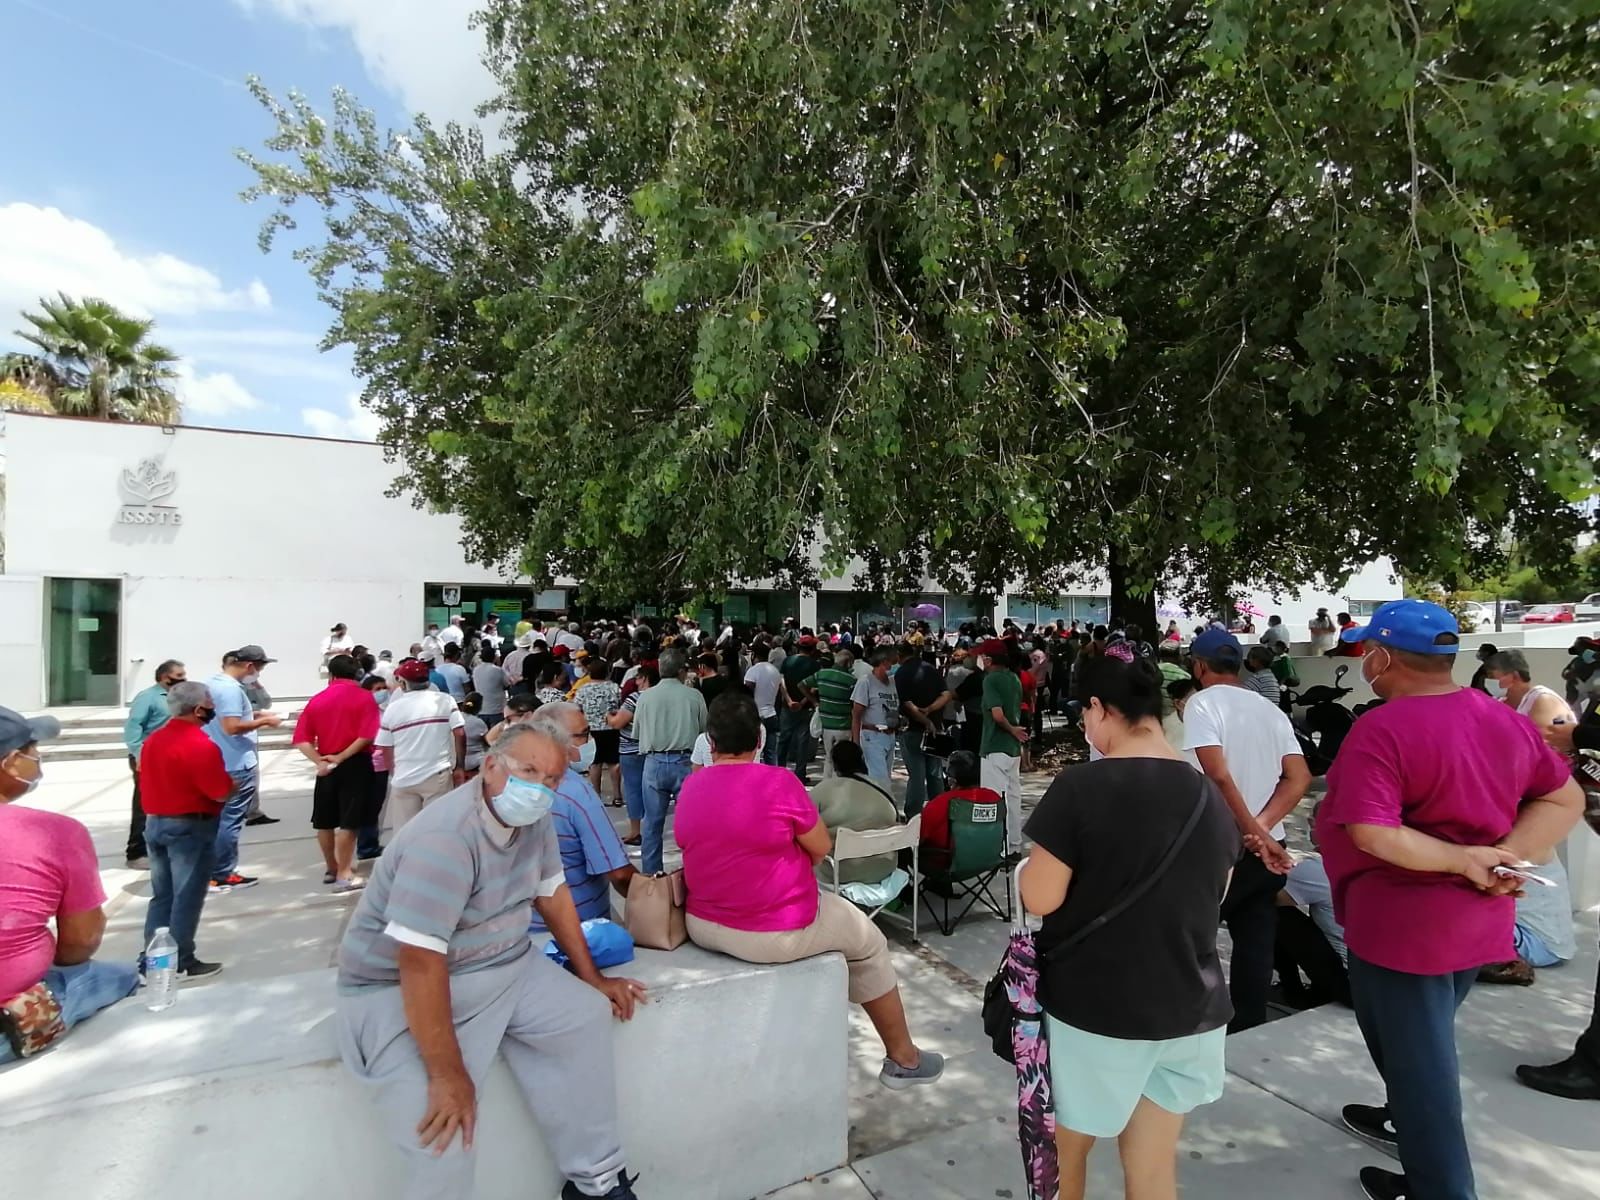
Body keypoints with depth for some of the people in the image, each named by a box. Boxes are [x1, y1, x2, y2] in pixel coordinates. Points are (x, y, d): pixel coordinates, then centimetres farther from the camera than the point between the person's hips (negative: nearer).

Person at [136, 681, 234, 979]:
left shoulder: (153, 740, 8)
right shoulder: (201, 745, -20)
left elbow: (151, 781, 15)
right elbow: (221, 793, -19)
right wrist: (234, 783, 0)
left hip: (154, 822, 8)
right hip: (190, 827, -8)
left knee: (161, 895, 16)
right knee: (187, 897, 2)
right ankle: (182, 963, 9)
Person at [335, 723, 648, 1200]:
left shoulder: (534, 819, -5)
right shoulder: (445, 838, -31)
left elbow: (551, 891, 8)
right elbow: (420, 962, -32)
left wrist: (592, 978, 10)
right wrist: (447, 1074, -29)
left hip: (501, 966, 8)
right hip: (400, 989, -8)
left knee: (587, 1015, -1)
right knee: (442, 1138, -24)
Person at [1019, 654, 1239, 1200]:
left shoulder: (1080, 786, -20)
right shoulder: (1210, 796, -1)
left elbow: (1039, 898, -17)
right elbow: (1214, 893, 13)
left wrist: (1035, 863, 2)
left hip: (1092, 1008, -5)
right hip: (1189, 1008, 5)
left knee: (1066, 1149, 20)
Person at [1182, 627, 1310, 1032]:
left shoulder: (1203, 703, -11)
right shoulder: (1270, 708, 10)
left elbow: (1220, 778, -22)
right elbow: (1299, 778, 2)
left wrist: (1253, 834, -18)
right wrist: (1262, 828, -8)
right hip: (1269, 847, 6)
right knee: (1255, 942, 12)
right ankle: (1248, 1029, 19)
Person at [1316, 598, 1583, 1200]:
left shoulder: (1382, 729, -24)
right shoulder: (1507, 720, 0)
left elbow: (1372, 834, -33)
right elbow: (1566, 800, 7)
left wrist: (1465, 860, -20)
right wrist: (1507, 857, -6)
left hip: (1402, 924, -8)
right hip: (1477, 920, 8)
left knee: (1415, 1057, 9)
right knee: (1422, 1042, 28)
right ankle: (1409, 1124, 48)